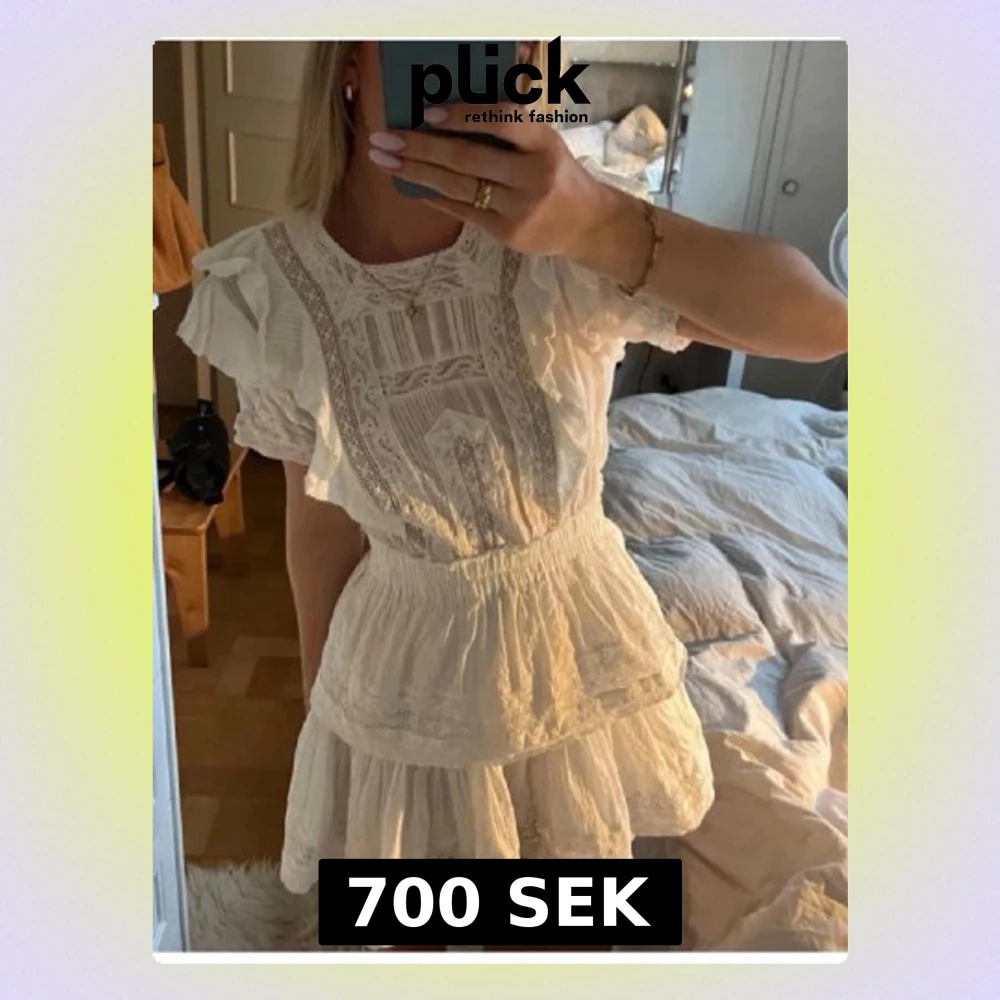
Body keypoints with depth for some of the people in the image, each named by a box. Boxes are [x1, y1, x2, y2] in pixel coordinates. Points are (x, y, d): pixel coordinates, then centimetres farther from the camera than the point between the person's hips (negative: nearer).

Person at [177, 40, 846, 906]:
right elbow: (319, 512, -4)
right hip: (409, 668, 0)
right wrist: (319, 683, 8)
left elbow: (825, 324, -28)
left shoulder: (560, 234, -19)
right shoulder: (270, 287, -15)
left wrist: (606, 226, -44)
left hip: (577, 640, 1)